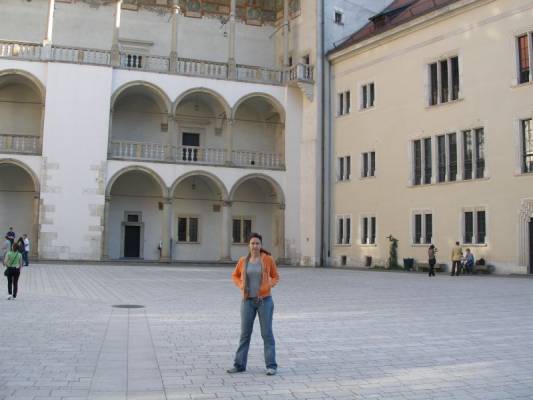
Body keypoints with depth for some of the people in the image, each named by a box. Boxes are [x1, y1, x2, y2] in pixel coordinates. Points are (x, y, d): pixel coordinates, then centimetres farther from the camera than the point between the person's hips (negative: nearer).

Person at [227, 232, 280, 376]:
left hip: (264, 300, -2)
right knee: (245, 333, 6)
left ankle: (271, 366, 4)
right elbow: (235, 276, 17)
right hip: (248, 301, 3)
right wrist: (242, 287, -2)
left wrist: (267, 287, -13)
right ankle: (239, 365, 15)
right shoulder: (243, 261, 2)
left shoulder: (268, 259, -4)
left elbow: (275, 277, 6)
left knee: (267, 333, -2)